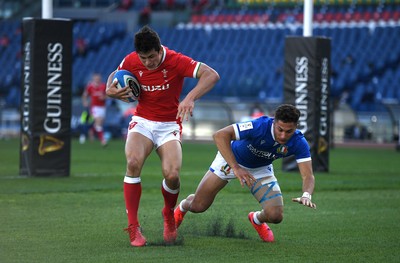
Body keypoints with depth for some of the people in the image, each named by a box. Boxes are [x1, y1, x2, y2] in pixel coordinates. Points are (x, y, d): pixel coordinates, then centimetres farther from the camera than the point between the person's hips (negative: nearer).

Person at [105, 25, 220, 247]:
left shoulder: (176, 61, -17)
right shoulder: (131, 61, -8)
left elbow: (212, 75, -26)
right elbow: (114, 77, 14)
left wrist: (190, 97, -41)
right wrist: (110, 91, -11)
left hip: (169, 125, -2)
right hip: (142, 121, 2)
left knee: (172, 174, -23)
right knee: (133, 162, -29)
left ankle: (169, 215, 14)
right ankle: (133, 227, -19)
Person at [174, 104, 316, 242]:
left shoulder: (299, 143, -28)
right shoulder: (260, 126, -39)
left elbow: (308, 175, -30)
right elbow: (220, 135, -42)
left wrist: (306, 196, -52)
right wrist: (236, 168, -49)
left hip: (261, 169, 3)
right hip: (230, 158, -3)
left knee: (275, 216, -16)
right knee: (198, 206, -3)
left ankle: (257, 219, 24)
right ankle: (184, 205, 38)